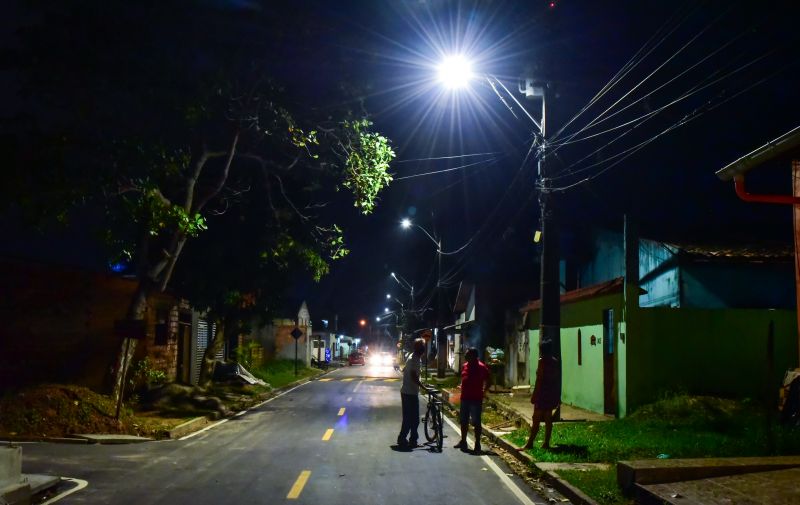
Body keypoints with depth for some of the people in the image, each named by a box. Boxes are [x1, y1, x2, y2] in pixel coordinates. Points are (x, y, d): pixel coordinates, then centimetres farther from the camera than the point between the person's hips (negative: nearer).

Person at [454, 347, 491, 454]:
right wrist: (462, 389, 13)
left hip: (476, 399, -7)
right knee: (463, 421, 15)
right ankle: (463, 441, 28)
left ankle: (477, 444, 4)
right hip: (465, 398, 7)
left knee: (476, 422, -2)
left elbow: (488, 382, -8)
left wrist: (483, 392, -14)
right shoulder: (465, 366, 10)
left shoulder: (481, 367, -10)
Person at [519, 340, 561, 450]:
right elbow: (557, 379, 12)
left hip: (542, 393, -7)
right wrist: (558, 396, 18)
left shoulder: (542, 361, -13)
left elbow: (539, 379, -16)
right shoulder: (555, 361, 9)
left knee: (536, 420, -5)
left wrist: (534, 395, -12)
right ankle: (546, 443, 10)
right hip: (552, 393, 7)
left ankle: (529, 443, -3)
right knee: (548, 419, 9)